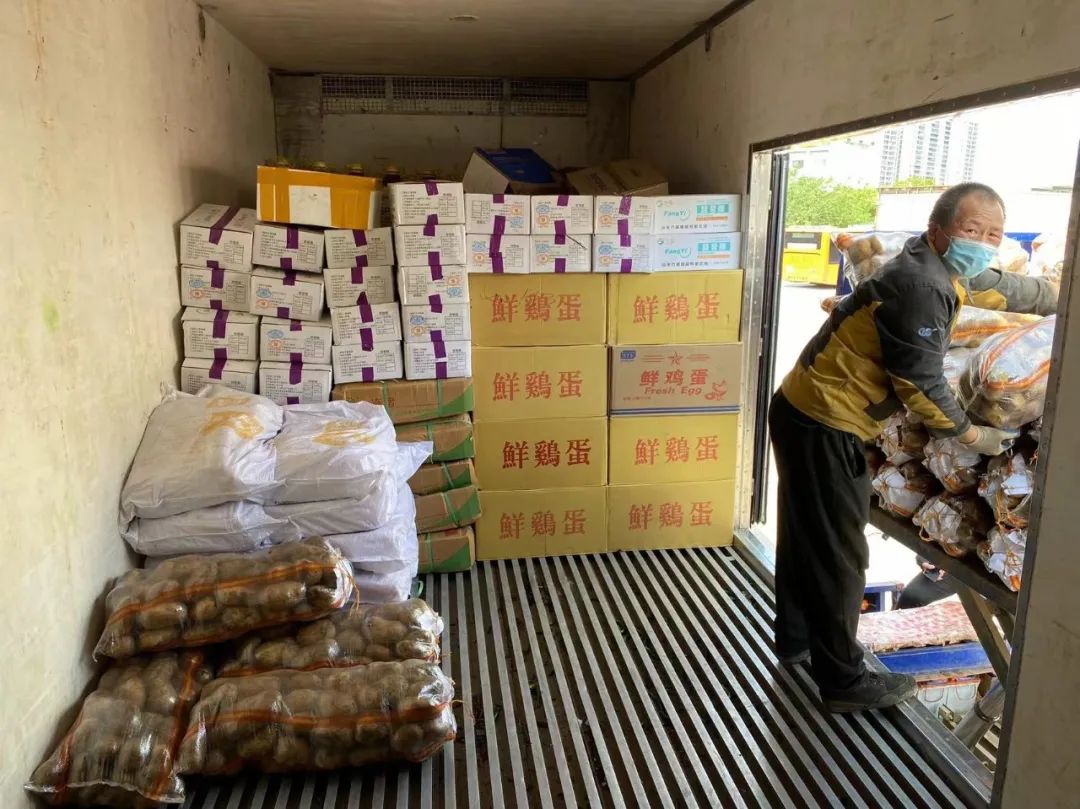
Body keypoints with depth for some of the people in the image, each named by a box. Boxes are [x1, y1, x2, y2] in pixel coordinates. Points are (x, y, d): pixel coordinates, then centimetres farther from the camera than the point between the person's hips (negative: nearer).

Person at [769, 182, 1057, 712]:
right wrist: (973, 435, -3)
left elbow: (1006, 288, 31)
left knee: (805, 537, 22)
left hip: (804, 413, 10)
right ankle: (843, 681, 16)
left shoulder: (941, 268, 12)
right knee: (837, 554, 1)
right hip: (823, 429, -10)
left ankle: (796, 640, 40)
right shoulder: (921, 287, -21)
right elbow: (921, 386, -18)